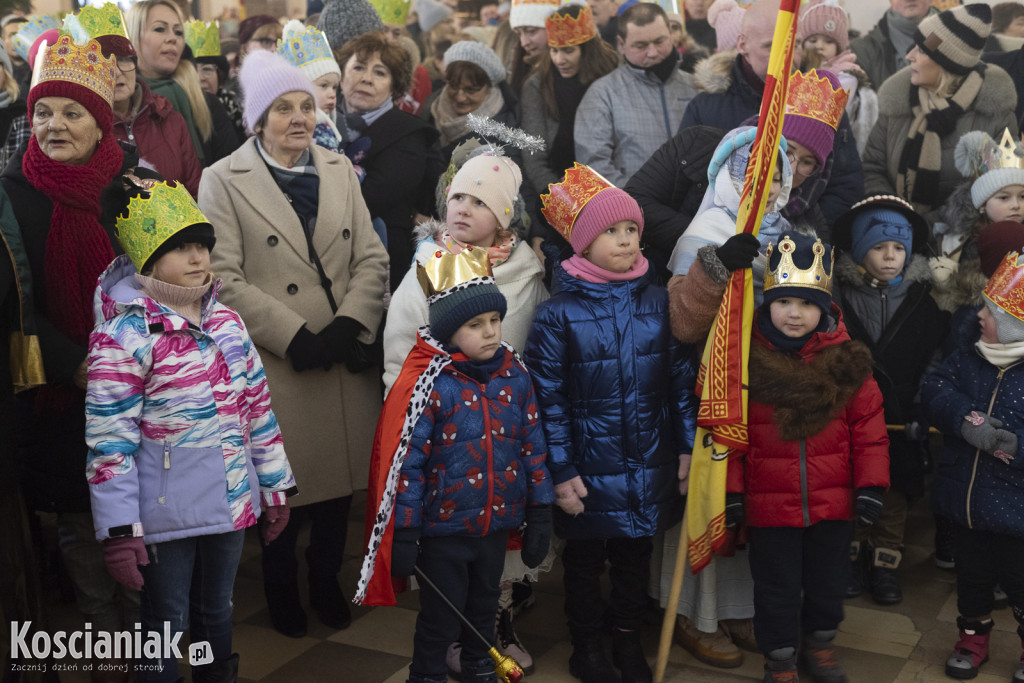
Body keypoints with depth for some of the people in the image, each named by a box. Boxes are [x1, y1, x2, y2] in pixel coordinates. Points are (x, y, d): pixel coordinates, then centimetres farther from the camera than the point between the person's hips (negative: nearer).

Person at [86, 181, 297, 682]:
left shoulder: (226, 322, 4)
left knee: (216, 611, 23)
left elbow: (258, 407, 11)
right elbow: (109, 440, -16)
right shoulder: (122, 336, -16)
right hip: (165, 516, -6)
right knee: (167, 624, 9)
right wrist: (119, 533, -17)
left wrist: (276, 486, 13)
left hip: (231, 503, 6)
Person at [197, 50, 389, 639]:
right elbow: (225, 278, -11)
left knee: (339, 469, 12)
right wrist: (294, 336, -17)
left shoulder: (340, 171, 10)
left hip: (345, 361, 4)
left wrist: (348, 324, -11)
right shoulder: (223, 181, -2)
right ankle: (280, 585, 30)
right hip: (276, 365, -3)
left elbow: (372, 259, 4)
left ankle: (326, 578, 34)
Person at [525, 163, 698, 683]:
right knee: (585, 561, 15)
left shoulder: (657, 301, 0)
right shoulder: (559, 313, -11)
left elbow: (682, 377, 4)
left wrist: (687, 445, 2)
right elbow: (547, 397, -11)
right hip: (590, 466, -3)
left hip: (650, 462, 3)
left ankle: (628, 641, 39)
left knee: (635, 556, 18)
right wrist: (561, 471, -12)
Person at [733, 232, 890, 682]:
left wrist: (871, 485, -3)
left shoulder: (847, 358, -4)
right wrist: (731, 490, -7)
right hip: (768, 504, -2)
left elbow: (868, 425, 0)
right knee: (776, 586, 12)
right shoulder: (747, 358, -8)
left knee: (827, 580, 20)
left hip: (834, 502, 2)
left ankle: (820, 642, 43)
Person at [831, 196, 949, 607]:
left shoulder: (921, 301, 2)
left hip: (901, 418, 1)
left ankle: (885, 563, 24)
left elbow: (935, 361, 3)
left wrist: (921, 414, -6)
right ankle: (853, 558, 23)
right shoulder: (838, 295, -3)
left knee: (895, 493, 9)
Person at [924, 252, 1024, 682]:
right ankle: (973, 637, 43)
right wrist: (966, 420, -24)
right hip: (965, 503, 5)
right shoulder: (967, 360, 1)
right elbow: (935, 391, -9)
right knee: (971, 577, 22)